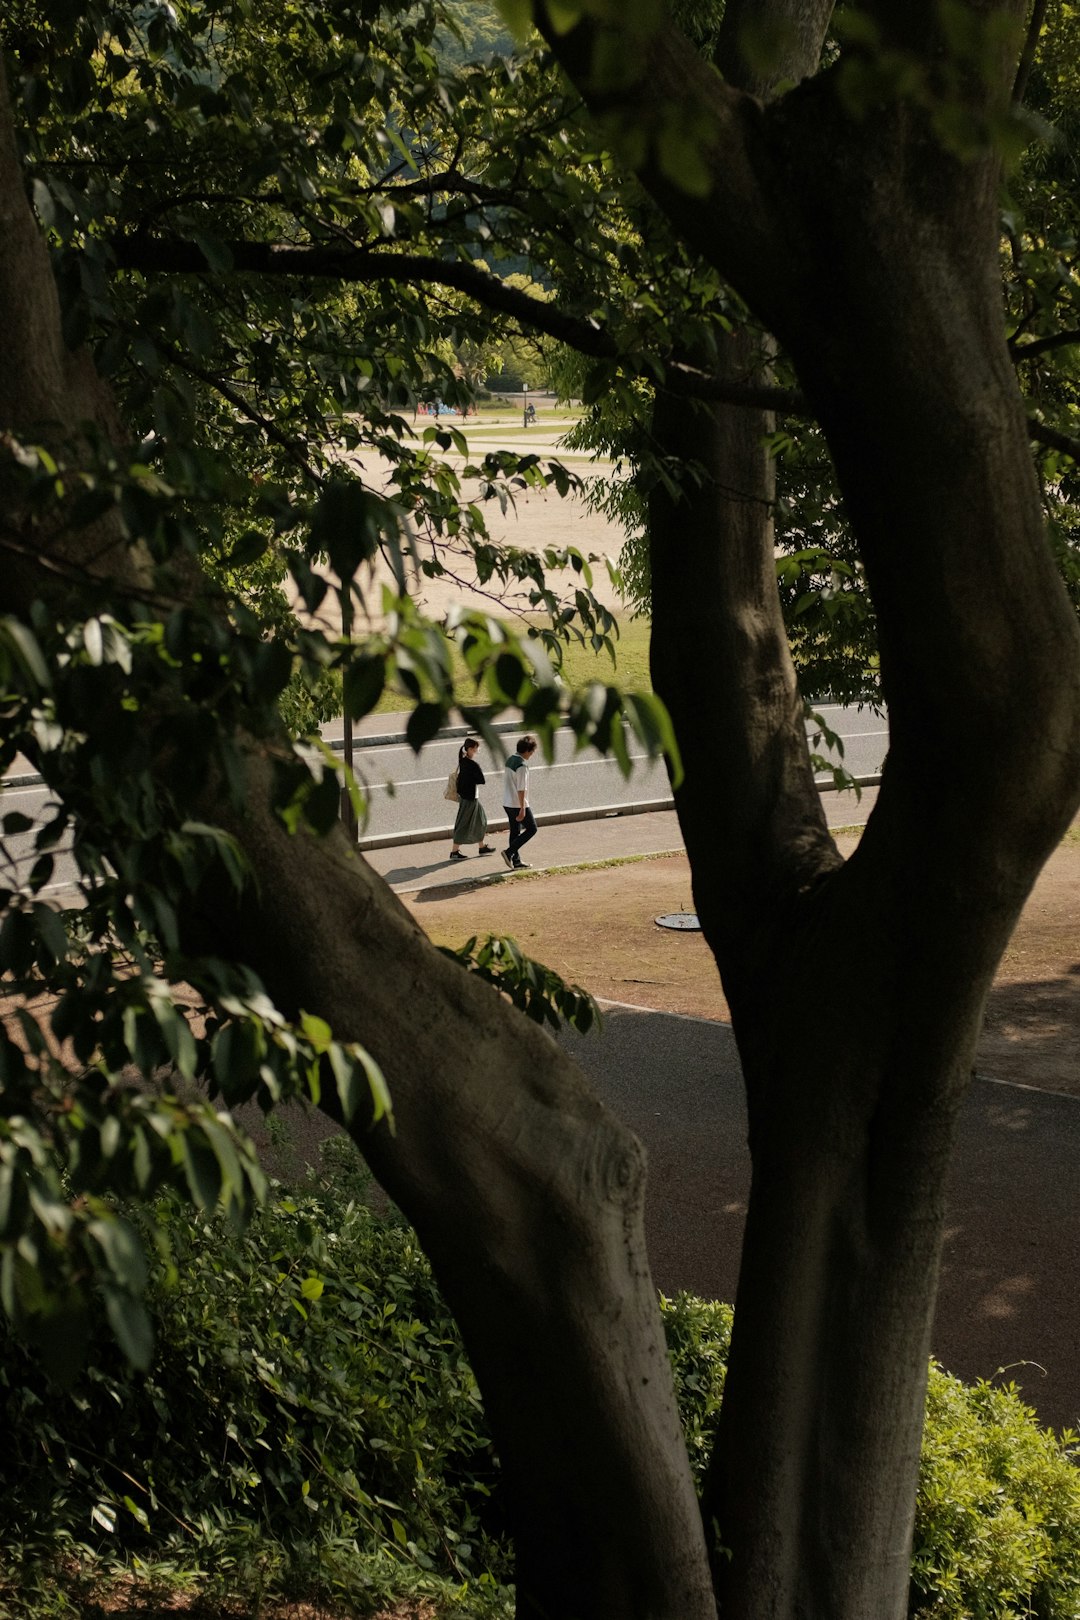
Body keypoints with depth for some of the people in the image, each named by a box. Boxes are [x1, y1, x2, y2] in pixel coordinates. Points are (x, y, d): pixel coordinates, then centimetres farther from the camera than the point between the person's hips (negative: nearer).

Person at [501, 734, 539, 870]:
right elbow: (521, 789, -22)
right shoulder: (522, 765, -19)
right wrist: (522, 809, -21)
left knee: (515, 832, 13)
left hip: (507, 803, 9)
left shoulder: (510, 760, 9)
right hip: (518, 804, -9)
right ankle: (509, 852, -6)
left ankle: (516, 861, 16)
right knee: (531, 829, 2)